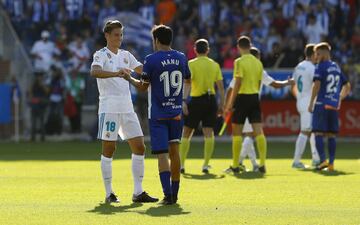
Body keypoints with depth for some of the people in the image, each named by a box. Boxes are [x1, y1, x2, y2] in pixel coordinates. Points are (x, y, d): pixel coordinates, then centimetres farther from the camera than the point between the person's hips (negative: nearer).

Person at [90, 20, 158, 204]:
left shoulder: (125, 55, 16)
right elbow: (94, 71, -25)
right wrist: (116, 73, -40)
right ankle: (109, 193, 4)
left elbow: (143, 70, 25)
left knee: (139, 147, 1)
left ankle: (138, 192, 5)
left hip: (127, 107, 6)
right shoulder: (101, 55, -5)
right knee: (109, 149, -2)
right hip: (109, 107, -6)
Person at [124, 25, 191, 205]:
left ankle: (168, 195, -16)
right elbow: (188, 81, 21)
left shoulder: (151, 60, -10)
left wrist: (129, 78, 15)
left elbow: (143, 86, -3)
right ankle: (175, 193, 19)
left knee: (162, 154, -5)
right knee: (174, 151, 14)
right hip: (177, 112, 5)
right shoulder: (181, 58, 6)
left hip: (158, 115, -4)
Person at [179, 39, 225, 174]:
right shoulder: (215, 65, 7)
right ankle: (206, 165, -1)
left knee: (186, 133, 6)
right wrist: (221, 105, 12)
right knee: (209, 133, 3)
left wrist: (183, 102, -16)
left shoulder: (191, 64, -4)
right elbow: (220, 87, 7)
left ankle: (181, 165, 5)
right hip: (210, 99, 3)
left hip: (196, 100, -3)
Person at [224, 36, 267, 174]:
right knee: (259, 132, -1)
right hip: (255, 97, 5)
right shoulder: (258, 62, 9)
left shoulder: (240, 62, -10)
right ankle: (262, 164, -8)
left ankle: (235, 166, 9)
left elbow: (237, 85, -14)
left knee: (236, 132, 5)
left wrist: (230, 104, -11)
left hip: (242, 97, -5)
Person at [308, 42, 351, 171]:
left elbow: (316, 85, -16)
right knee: (331, 135, 7)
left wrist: (311, 103, -11)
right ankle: (331, 163, 3)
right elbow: (347, 86, 22)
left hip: (321, 104, -6)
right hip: (334, 105, 6)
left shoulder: (320, 67, -5)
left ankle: (323, 160, -16)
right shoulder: (336, 67, 16)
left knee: (318, 133, -4)